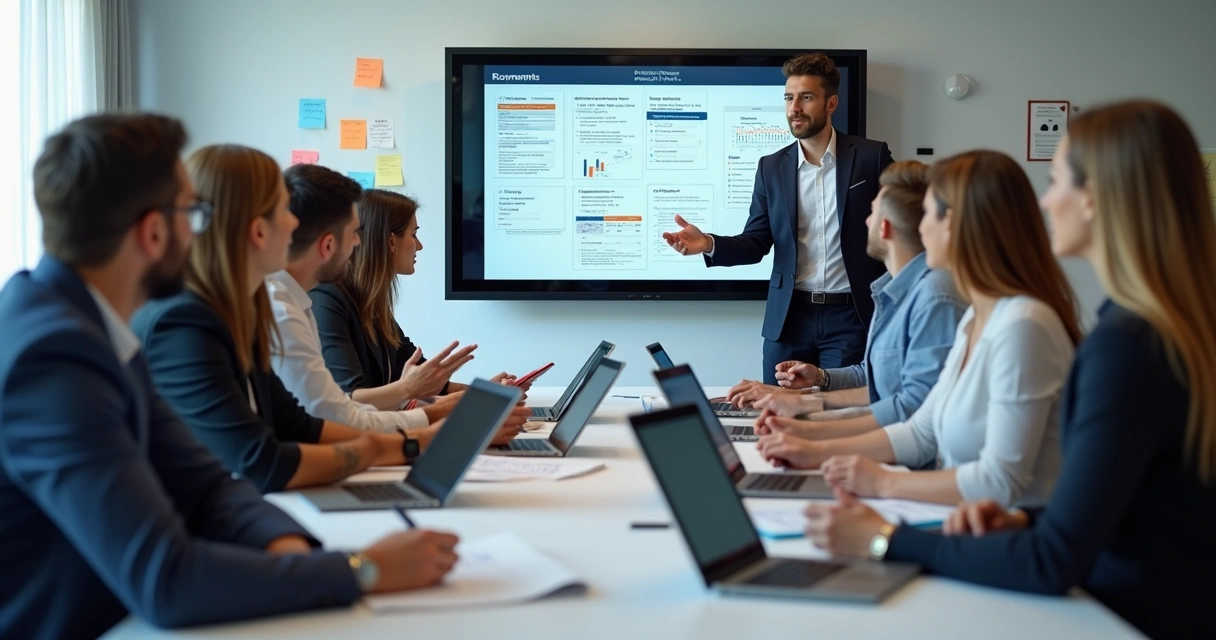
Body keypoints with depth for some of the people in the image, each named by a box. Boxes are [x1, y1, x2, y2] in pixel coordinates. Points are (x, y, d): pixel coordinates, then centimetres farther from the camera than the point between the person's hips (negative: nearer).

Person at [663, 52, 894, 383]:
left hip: (850, 317, -3)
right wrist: (708, 243, -13)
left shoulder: (871, 157, -1)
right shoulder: (771, 167, 7)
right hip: (789, 318, 3)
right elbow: (755, 243, 6)